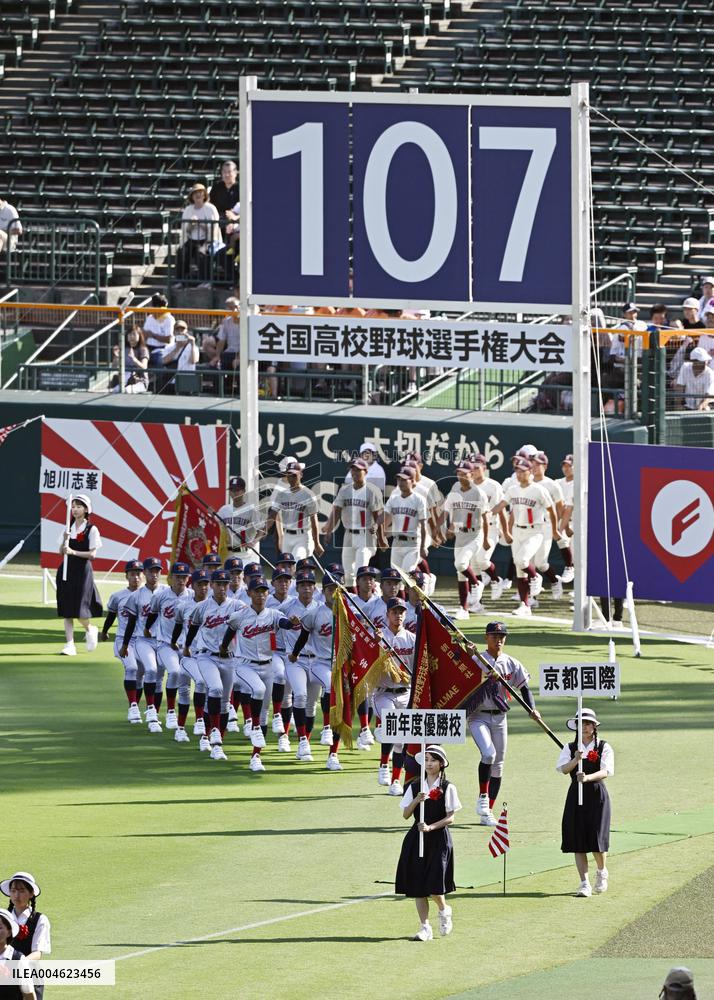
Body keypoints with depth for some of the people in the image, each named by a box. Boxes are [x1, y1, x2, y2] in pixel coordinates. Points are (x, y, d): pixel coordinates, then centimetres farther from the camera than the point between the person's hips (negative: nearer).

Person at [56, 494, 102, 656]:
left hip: (82, 570, -5)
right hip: (66, 570, 5)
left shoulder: (91, 530, -4)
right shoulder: (68, 528, 11)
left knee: (79, 609, -9)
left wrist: (73, 552, -19)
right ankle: (69, 644, 3)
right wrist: (65, 541, -10)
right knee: (66, 608, 1)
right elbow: (61, 552, 9)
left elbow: (92, 554, -9)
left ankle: (90, 629, 23)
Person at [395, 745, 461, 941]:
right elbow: (406, 815, 4)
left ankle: (444, 910, 20)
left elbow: (450, 818, -5)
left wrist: (431, 827, -17)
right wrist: (416, 801, -13)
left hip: (439, 839, -4)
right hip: (417, 838, 4)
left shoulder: (448, 788, -2)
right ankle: (424, 927, 7)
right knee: (417, 884, 0)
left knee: (434, 884, -12)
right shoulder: (415, 787, 8)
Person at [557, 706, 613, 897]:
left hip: (597, 794, -2)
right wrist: (576, 760, -26)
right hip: (576, 794, 2)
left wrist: (588, 777, -31)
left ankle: (602, 872, 24)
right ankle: (584, 883, 1)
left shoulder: (604, 747, 1)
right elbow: (563, 769, -6)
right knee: (577, 840, -3)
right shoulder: (570, 748, 8)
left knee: (597, 839, -6)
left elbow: (606, 771, -13)